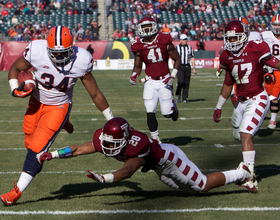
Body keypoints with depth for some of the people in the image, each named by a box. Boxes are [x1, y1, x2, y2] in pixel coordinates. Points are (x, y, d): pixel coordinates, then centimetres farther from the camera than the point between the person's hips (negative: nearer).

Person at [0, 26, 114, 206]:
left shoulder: (80, 61, -24)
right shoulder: (36, 52, -24)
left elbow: (96, 94, -11)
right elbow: (15, 69, -2)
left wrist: (112, 121, -5)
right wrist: (15, 88, -21)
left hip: (59, 107, -3)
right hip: (36, 103, 3)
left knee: (37, 149, -12)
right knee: (31, 143, 13)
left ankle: (17, 192, 0)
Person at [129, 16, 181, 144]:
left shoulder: (164, 41, -8)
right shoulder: (139, 46, 0)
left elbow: (177, 59, 1)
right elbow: (137, 66, 12)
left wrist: (173, 76, -9)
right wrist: (134, 76, -9)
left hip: (164, 81, -2)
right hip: (150, 82, 2)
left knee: (167, 113, -3)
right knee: (150, 112, -7)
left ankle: (174, 108, 34)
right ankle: (155, 138, 7)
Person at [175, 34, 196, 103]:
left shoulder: (189, 48, 13)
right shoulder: (177, 48, 2)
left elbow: (192, 58, 15)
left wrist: (194, 68, 9)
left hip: (187, 67, 4)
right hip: (180, 67, -4)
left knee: (187, 83, 0)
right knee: (181, 81, -17)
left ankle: (185, 98, 7)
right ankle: (178, 94, 8)